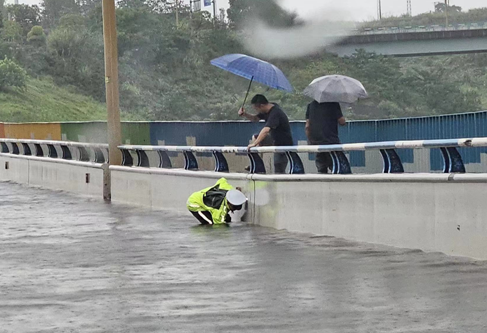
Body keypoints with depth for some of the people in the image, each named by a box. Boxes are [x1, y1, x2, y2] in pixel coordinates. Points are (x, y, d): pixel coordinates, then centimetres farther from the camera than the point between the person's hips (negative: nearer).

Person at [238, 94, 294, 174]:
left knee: (279, 172, -10)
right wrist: (244, 114, -6)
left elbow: (266, 130, -39)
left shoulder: (275, 113, -29)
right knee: (256, 137, 13)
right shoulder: (267, 111, 1)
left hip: (284, 144, -10)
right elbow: (255, 118, 13)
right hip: (275, 141, 10)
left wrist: (254, 144, -41)